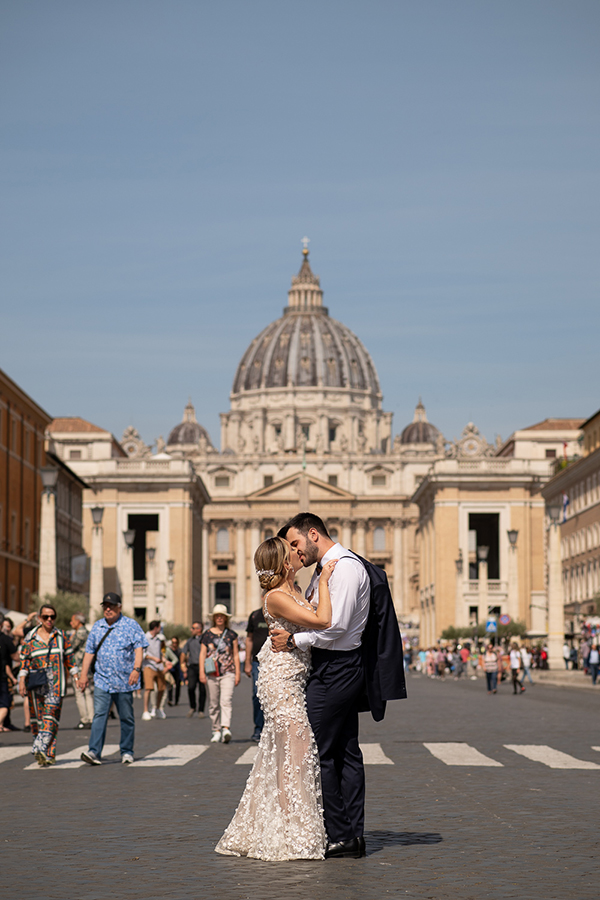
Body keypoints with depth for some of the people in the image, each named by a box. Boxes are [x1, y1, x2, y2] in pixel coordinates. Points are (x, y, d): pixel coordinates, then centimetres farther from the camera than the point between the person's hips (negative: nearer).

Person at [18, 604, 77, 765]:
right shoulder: (30, 638, 7)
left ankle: (41, 749, -23)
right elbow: (24, 661, 4)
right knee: (37, 717, 1)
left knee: (51, 715, -14)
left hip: (56, 683, -1)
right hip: (36, 684, 1)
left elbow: (69, 659, 13)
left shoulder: (61, 636, 10)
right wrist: (22, 681, -6)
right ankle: (49, 755, 8)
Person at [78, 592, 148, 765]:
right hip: (102, 680, 2)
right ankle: (94, 752, -16)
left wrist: (136, 669, -19)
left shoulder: (130, 625, 0)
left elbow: (139, 647, -7)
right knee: (99, 715, -10)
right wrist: (84, 674, 9)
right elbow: (89, 651, 15)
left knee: (127, 718, 6)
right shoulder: (97, 627, 11)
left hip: (125, 681, -2)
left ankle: (127, 752, 17)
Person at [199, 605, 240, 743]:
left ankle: (226, 729, -29)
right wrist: (202, 672, 0)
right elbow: (202, 654, 9)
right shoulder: (207, 634, 10)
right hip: (211, 673, 1)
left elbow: (236, 655, 12)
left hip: (228, 672, -1)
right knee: (213, 704, 4)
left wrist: (237, 673, 6)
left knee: (226, 701, -17)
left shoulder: (231, 635, 10)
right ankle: (216, 731, 11)